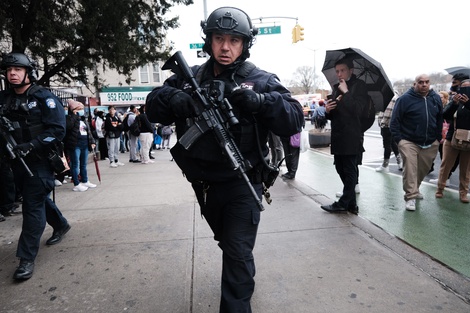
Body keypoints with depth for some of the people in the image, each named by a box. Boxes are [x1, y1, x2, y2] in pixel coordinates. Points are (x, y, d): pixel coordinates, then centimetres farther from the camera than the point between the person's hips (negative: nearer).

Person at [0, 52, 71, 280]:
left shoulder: (45, 98, -10)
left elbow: (57, 130, -16)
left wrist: (31, 146, -26)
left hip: (39, 161, -6)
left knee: (33, 206, -5)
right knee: (38, 199, 20)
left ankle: (27, 258, 2)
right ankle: (61, 225, 44)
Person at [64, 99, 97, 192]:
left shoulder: (83, 119, 19)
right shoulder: (69, 118, -4)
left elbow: (89, 131, 20)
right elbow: (67, 126, -26)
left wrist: (92, 142, 10)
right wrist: (75, 115, -18)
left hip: (85, 144, 7)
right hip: (74, 145, -7)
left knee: (84, 164, 15)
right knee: (75, 165, -2)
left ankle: (85, 181, 26)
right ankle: (76, 184, 3)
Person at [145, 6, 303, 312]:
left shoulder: (261, 80, -8)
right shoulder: (190, 77, 2)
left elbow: (294, 119, -17)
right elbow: (153, 106, -3)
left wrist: (257, 100, -33)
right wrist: (173, 98, -25)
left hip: (242, 184, -5)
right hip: (205, 183, 5)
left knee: (238, 253, -3)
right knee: (227, 243, 27)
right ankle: (244, 279, 56)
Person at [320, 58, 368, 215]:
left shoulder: (359, 86, -3)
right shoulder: (336, 88, 17)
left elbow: (358, 108, -18)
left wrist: (346, 92, -13)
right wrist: (327, 110, -3)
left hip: (352, 137, -8)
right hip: (338, 136, 8)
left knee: (349, 171, -1)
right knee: (341, 168, 11)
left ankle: (343, 203, 6)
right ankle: (351, 203, 21)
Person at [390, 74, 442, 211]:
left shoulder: (436, 98, 8)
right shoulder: (405, 99, -7)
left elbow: (440, 119, 18)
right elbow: (395, 120, -7)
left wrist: (438, 137, 13)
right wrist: (398, 139, -13)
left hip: (430, 144, 5)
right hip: (409, 142, -5)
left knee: (423, 169, 13)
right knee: (410, 168, -12)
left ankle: (414, 189, 34)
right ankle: (411, 197, -6)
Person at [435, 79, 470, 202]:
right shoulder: (456, 101, 5)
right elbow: (445, 116, -6)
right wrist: (454, 103, -21)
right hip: (452, 138, 0)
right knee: (446, 165, 4)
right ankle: (440, 189, 15)